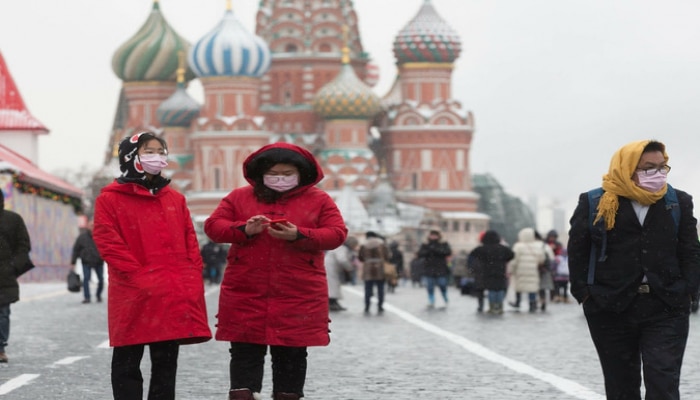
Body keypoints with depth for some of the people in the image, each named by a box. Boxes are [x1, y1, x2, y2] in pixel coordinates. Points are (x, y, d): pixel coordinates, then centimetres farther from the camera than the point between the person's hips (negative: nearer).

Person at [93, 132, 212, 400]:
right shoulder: (110, 199, -1)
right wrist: (138, 277, -16)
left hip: (174, 294, 5)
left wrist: (192, 277, 1)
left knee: (166, 363, 9)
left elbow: (190, 241, 15)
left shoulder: (175, 199, 17)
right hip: (134, 296, -5)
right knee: (128, 363, 1)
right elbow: (108, 242, -9)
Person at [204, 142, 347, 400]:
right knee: (245, 352, -1)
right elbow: (213, 226, 4)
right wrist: (244, 230, -15)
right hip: (245, 293, 1)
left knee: (291, 354, 5)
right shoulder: (239, 197, 8)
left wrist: (298, 235, -19)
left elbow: (337, 234, -3)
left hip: (299, 295, -1)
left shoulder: (319, 200, 4)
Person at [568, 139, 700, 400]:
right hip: (611, 309, 0)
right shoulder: (595, 203, 0)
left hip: (666, 310, 0)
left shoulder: (679, 202, 6)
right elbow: (577, 251, 5)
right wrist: (584, 293, -1)